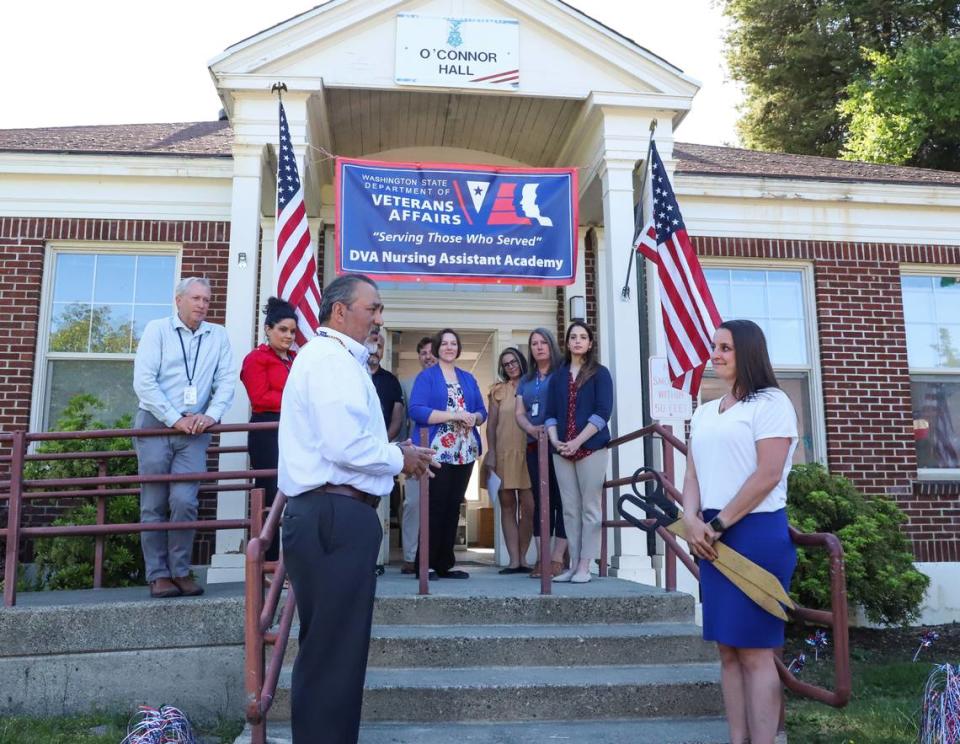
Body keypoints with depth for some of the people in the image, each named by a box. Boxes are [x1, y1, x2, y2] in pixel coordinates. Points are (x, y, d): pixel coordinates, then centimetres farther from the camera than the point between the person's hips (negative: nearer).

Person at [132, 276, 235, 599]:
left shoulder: (218, 335, 9)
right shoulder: (157, 329, 1)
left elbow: (226, 381, 4)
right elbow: (143, 381, -7)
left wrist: (211, 415, -12)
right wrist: (176, 419, -12)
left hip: (195, 430, 1)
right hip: (155, 426, -1)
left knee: (184, 501, -9)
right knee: (154, 505, 2)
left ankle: (180, 571, 6)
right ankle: (158, 575, 12)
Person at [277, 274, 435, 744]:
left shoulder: (332, 359, 21)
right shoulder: (331, 358, -13)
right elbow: (345, 445, -23)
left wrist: (392, 451, 13)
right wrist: (399, 458, -7)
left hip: (331, 515, 11)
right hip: (335, 517, -11)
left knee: (330, 648, 18)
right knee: (333, 651, -3)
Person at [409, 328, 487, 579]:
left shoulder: (468, 378, 17)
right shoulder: (426, 376, -1)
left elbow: (482, 411, 15)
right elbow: (416, 410, -14)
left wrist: (474, 417, -9)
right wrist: (454, 415, -19)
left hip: (465, 452, 6)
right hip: (437, 452, -5)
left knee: (453, 507, 9)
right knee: (435, 508, -6)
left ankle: (445, 563, 16)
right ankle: (425, 563, 2)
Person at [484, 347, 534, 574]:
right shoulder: (498, 391, 12)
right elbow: (491, 425, 9)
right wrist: (490, 452, -2)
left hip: (528, 451, -1)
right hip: (503, 453, 1)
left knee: (528, 506, -5)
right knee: (508, 505, 0)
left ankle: (523, 558, 6)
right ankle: (514, 560, 2)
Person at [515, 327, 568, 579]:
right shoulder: (526, 380, 20)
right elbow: (519, 413, 14)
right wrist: (531, 428, -7)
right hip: (535, 447, 6)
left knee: (560, 499, -7)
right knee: (540, 500, 5)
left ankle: (557, 558, -6)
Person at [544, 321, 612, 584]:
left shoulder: (599, 373, 3)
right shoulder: (557, 377, 15)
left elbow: (603, 412, -8)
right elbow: (550, 413, 11)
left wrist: (578, 442, -15)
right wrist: (554, 440, -7)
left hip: (591, 448, -4)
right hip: (562, 451, 4)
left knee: (589, 509, -2)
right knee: (570, 510, 6)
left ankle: (585, 566, 2)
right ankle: (573, 564, 11)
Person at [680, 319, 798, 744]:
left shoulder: (770, 402, -6)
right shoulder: (704, 412, 16)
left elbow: (768, 476, -14)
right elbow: (693, 474, 13)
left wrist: (718, 525, -12)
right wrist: (692, 521, -5)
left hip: (756, 533, -7)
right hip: (713, 538, 7)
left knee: (755, 651, -4)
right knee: (727, 648, 9)